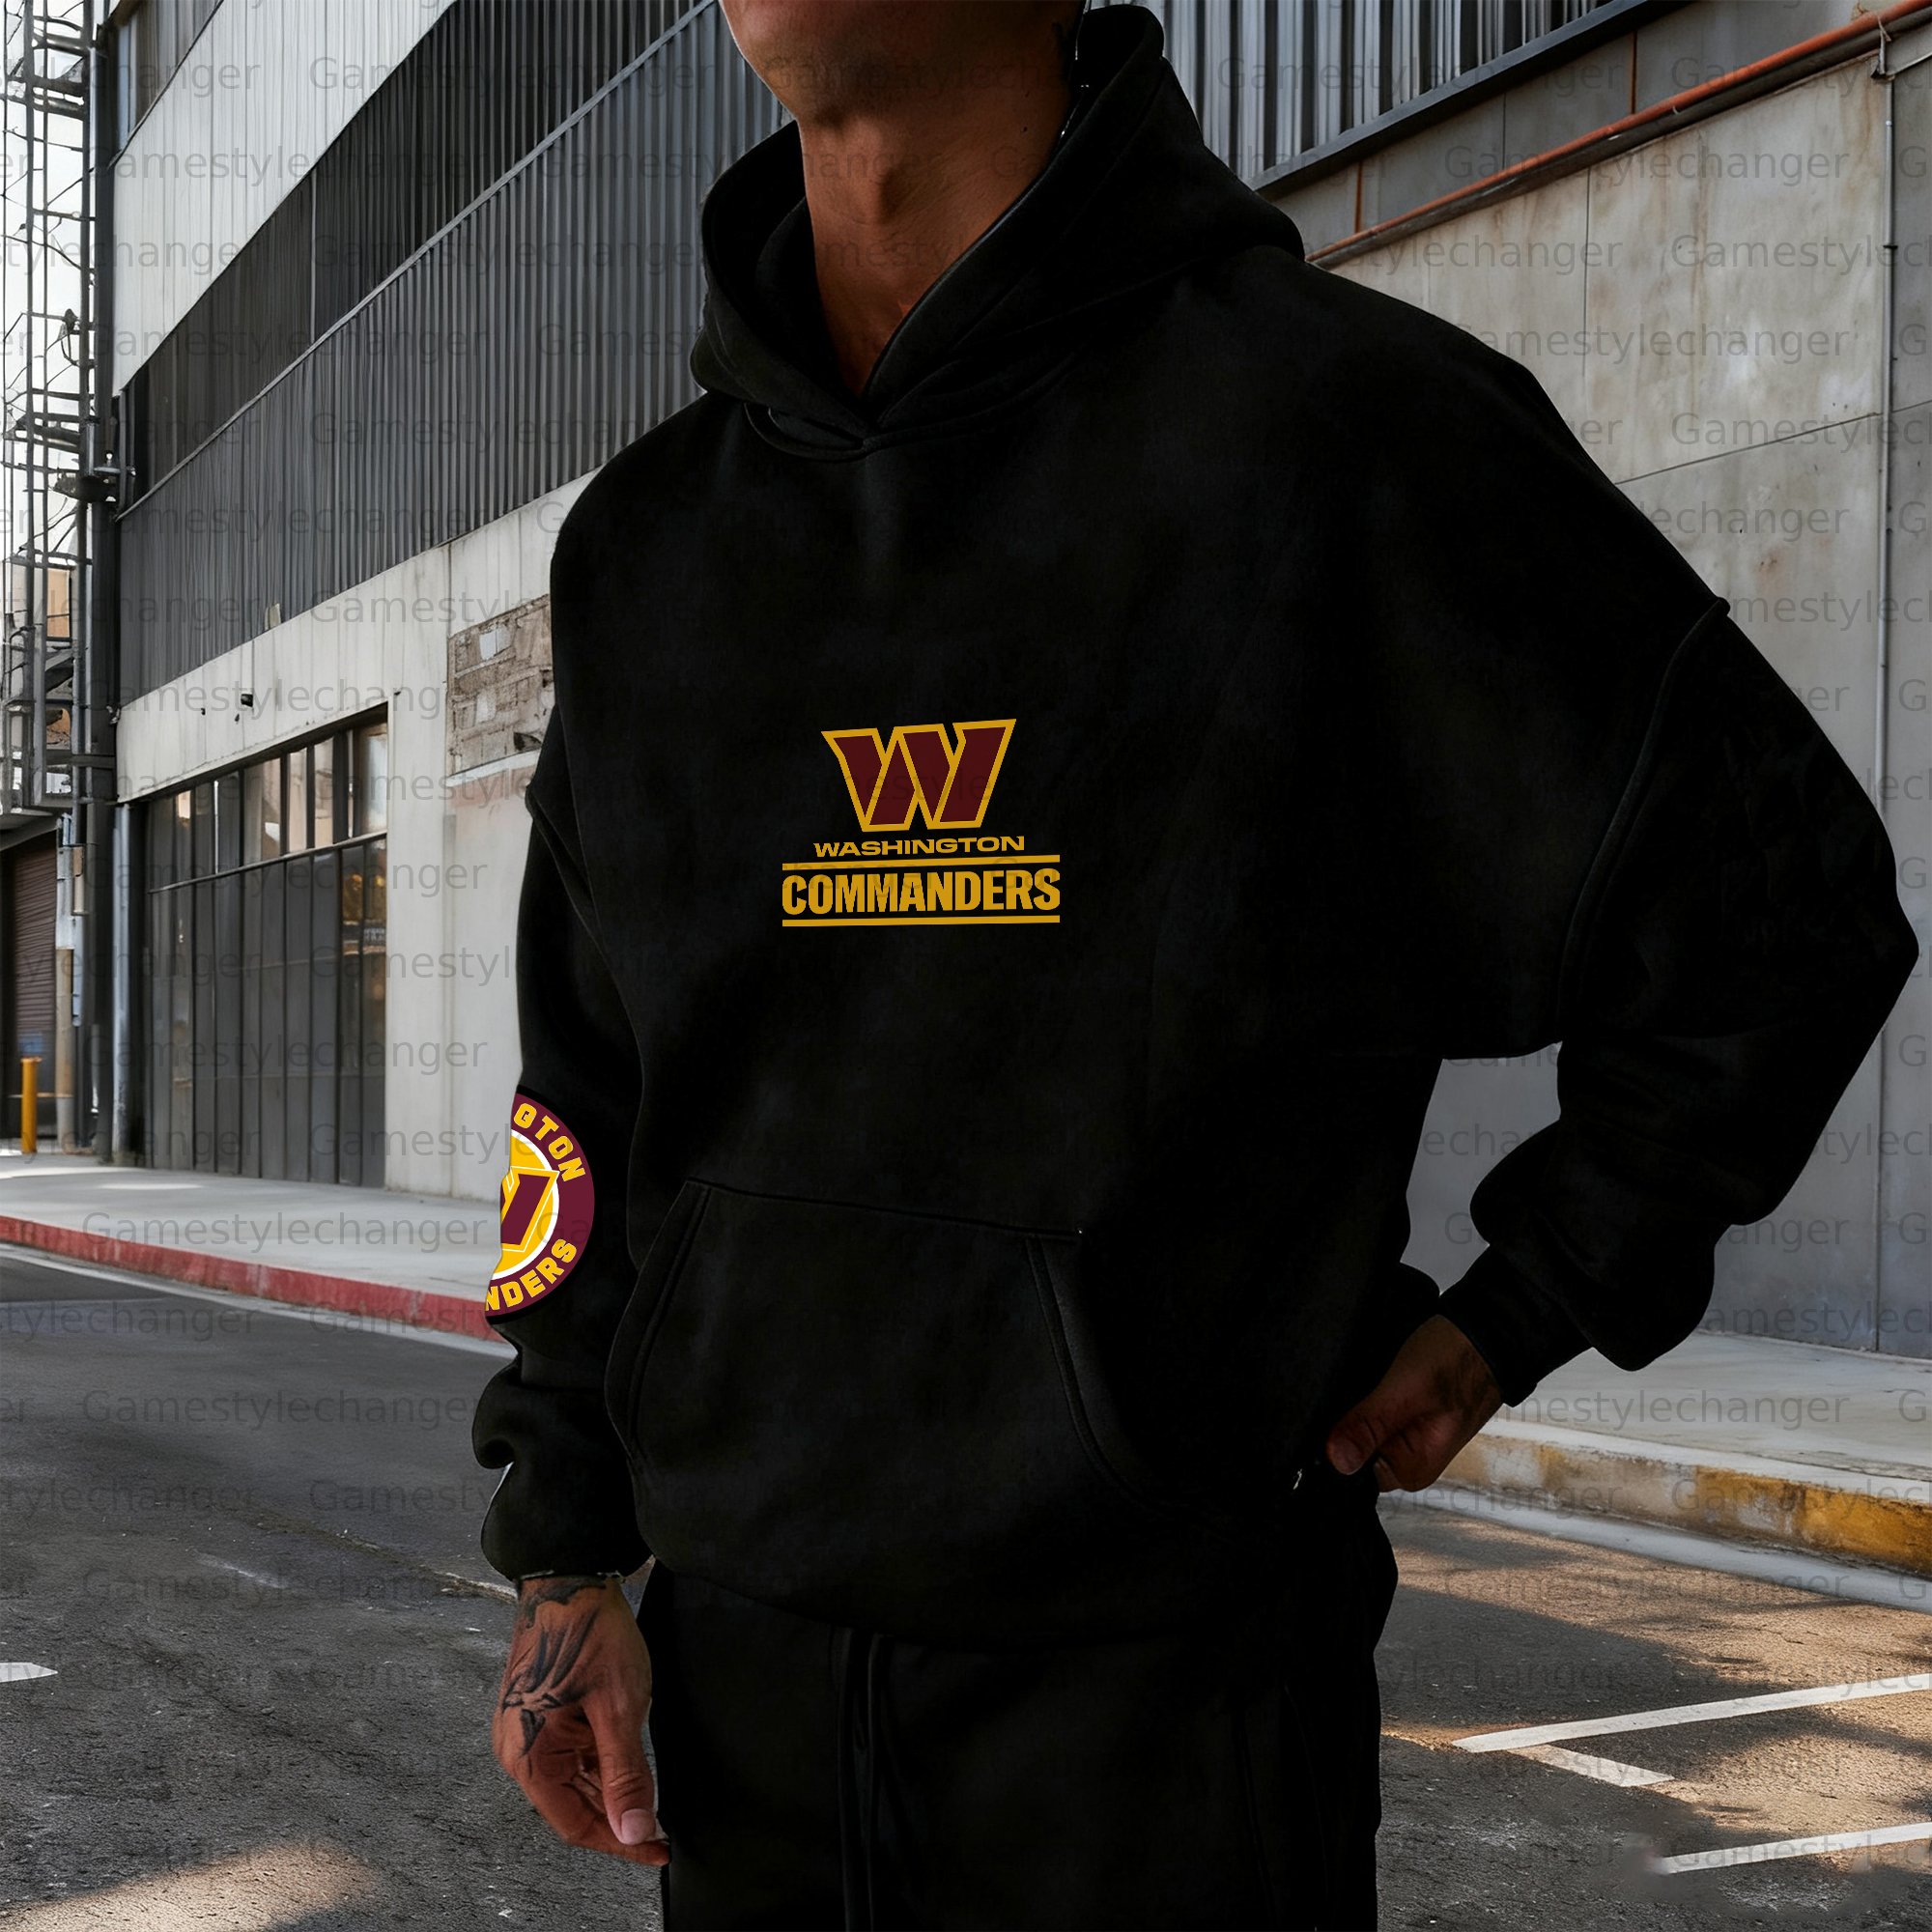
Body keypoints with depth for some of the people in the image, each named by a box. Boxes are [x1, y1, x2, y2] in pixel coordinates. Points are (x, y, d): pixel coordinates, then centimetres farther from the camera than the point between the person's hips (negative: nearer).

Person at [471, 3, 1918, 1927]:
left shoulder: (1335, 421, -10)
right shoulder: (643, 542, 7)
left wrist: (1516, 1314, -1)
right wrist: (564, 1557, 8)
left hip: (1169, 1692, -4)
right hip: (746, 1668, 5)